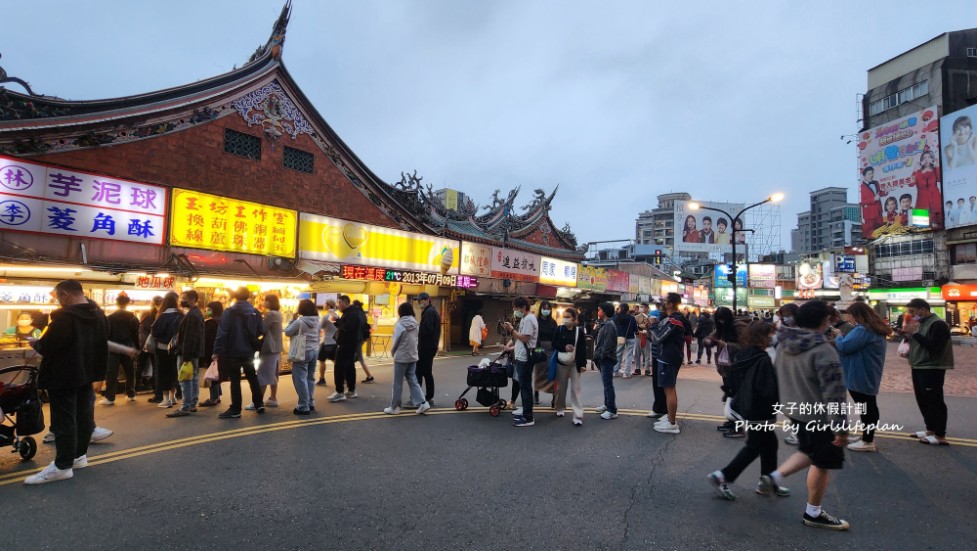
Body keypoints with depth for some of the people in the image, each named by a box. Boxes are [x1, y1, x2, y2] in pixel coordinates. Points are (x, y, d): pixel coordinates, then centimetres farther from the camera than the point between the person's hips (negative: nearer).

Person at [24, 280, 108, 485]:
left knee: (64, 420, -3)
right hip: (87, 373, 9)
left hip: (64, 376, -9)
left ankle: (62, 466, 2)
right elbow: (101, 344, 15)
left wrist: (35, 343, 0)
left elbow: (48, 346, -20)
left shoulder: (65, 316, -21)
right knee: (84, 415, 14)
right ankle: (79, 456, 25)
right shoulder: (100, 315, 8)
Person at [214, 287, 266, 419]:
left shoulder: (229, 312, -10)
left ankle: (235, 409, 3)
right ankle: (259, 404, 21)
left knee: (235, 380, 2)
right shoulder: (255, 312, 2)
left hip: (233, 352, -4)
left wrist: (217, 351, -10)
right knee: (252, 378, 18)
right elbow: (261, 332, 1)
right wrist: (256, 347, 15)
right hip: (249, 352, 4)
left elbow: (222, 333, -14)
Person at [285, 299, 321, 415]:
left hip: (302, 353, -7)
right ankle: (310, 403, 21)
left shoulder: (299, 321, -16)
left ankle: (303, 407, -2)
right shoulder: (316, 321, 6)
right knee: (310, 378, 16)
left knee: (300, 379, -2)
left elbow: (288, 332, -6)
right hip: (315, 351, 8)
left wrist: (293, 319, 2)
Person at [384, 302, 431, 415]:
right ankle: (422, 403, 4)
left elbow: (395, 342, -10)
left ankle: (394, 407, 14)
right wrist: (412, 351, 14)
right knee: (412, 380, 13)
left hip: (401, 358, -6)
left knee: (398, 383, 5)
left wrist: (392, 353, 7)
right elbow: (416, 340, 4)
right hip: (413, 357, 6)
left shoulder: (400, 325, -15)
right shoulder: (416, 324, 2)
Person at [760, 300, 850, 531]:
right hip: (819, 416, -7)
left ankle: (775, 476, 14)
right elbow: (834, 394, -24)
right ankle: (813, 513, 22)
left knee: (808, 452, 26)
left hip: (794, 410, 8)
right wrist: (840, 427, -19)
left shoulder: (784, 344, 1)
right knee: (822, 463, 9)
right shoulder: (823, 351, -24)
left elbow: (778, 378, 13)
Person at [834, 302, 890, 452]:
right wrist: (844, 337, 4)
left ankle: (867, 441, 5)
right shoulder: (876, 329, 13)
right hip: (869, 375, 10)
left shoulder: (863, 330, -21)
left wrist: (839, 337, -5)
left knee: (865, 408, -3)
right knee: (869, 406, 16)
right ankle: (869, 437, 25)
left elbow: (844, 346, -23)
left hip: (861, 376, -10)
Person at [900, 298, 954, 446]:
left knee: (934, 402, -5)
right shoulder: (920, 323, 14)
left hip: (932, 369, -9)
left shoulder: (938, 324, -15)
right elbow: (914, 343, 19)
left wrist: (914, 333, -22)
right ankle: (930, 430, 25)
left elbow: (933, 347, -24)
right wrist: (906, 333, 1)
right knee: (923, 400, 15)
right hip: (918, 367, 10)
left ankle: (940, 436, 1)